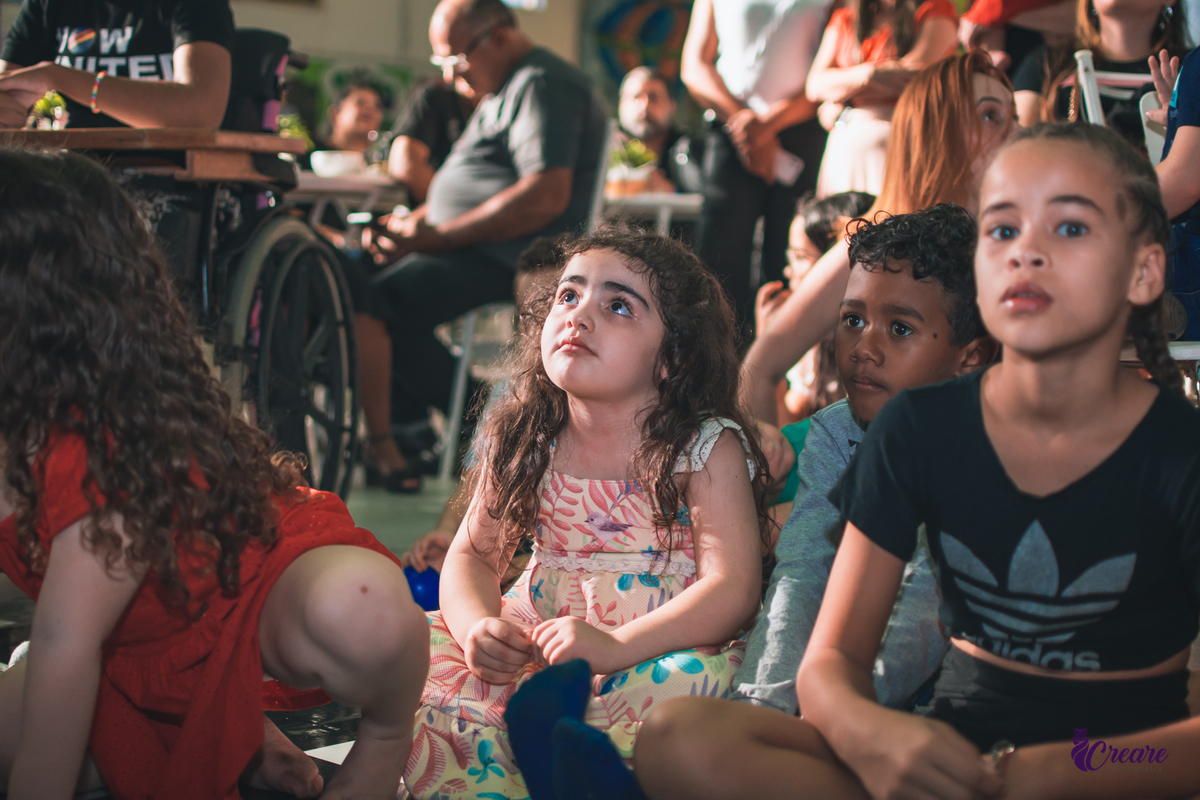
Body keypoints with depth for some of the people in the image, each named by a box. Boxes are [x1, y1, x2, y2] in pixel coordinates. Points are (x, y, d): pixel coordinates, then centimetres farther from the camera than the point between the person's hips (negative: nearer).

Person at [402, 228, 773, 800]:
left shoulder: (708, 449, -8)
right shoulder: (521, 441, 6)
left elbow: (734, 588, -17)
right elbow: (473, 554, 12)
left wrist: (616, 645, -31)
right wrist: (478, 626, -13)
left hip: (657, 648, -4)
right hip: (534, 639, 5)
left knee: (693, 678, -38)